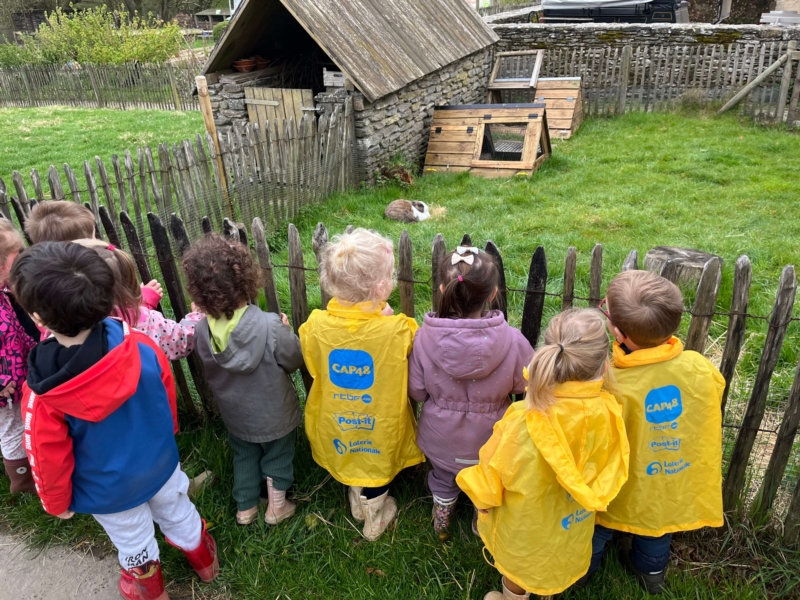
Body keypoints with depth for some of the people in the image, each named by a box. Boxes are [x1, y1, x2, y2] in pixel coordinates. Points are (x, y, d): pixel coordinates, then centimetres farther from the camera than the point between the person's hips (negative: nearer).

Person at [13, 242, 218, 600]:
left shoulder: (41, 394, -34)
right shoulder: (139, 346, -27)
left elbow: (48, 458, -18)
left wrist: (57, 502, 3)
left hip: (109, 490, -2)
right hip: (160, 464, 2)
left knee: (134, 545, 28)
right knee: (180, 518, 31)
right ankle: (206, 564, 58)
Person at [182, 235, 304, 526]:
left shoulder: (201, 330, -23)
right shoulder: (271, 326, -35)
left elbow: (210, 370, -4)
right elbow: (295, 360, -19)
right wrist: (286, 331, -4)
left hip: (235, 415, 3)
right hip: (275, 415, -3)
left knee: (244, 456, 29)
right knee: (277, 456, 24)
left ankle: (245, 508, 47)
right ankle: (276, 507, 43)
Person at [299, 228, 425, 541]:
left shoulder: (316, 325, -26)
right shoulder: (399, 330, -34)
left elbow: (314, 368, -5)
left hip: (336, 420, 2)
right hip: (381, 425, -2)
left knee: (348, 459, 33)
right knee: (377, 466, 28)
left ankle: (357, 500, 61)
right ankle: (375, 517, 54)